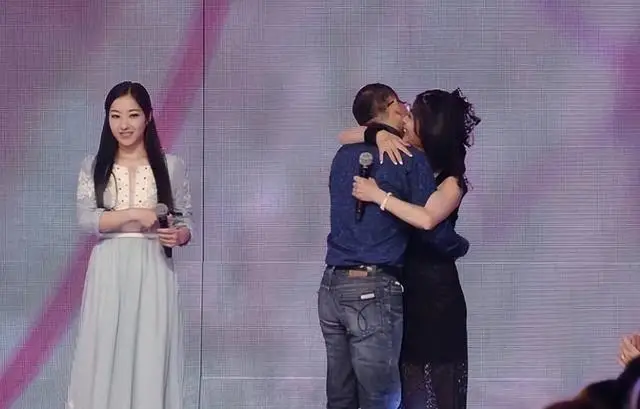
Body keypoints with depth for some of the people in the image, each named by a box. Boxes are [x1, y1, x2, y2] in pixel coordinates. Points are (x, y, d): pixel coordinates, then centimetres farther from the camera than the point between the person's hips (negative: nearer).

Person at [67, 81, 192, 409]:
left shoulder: (171, 166, 5)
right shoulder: (93, 167, 5)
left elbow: (186, 220, 8)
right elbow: (86, 219, -7)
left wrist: (180, 235, -14)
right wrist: (135, 214, -16)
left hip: (152, 271, 0)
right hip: (108, 272, 0)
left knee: (151, 351, 0)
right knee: (105, 352, 0)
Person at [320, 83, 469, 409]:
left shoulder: (344, 156, 14)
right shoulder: (409, 159, -5)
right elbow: (432, 226, -8)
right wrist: (460, 247, 12)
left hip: (332, 285, 7)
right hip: (373, 291, -6)